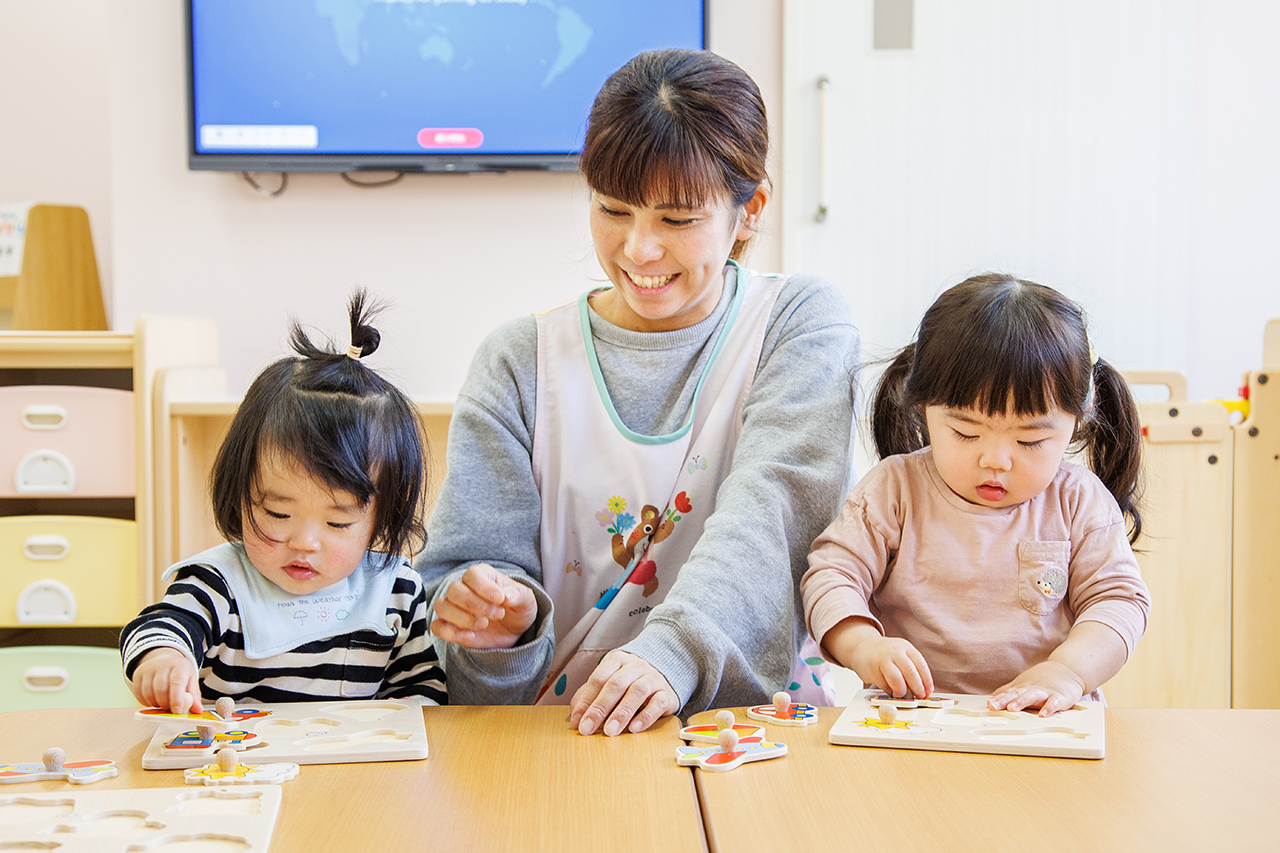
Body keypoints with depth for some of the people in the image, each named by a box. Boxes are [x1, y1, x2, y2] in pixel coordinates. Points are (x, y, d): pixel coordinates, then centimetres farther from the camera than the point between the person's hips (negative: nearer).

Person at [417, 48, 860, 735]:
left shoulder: (802, 323, 1)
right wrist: (497, 626, -23)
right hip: (556, 733, 1)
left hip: (755, 730, -1)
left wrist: (674, 649, -32)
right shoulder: (520, 362, 4)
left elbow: (771, 508, -15)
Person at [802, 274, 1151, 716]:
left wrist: (1068, 670, -18)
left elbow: (1118, 599, 1)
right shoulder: (894, 489, 2)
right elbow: (830, 575, -1)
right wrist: (863, 647, -21)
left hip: (1045, 724, 1)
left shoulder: (1079, 501, 4)